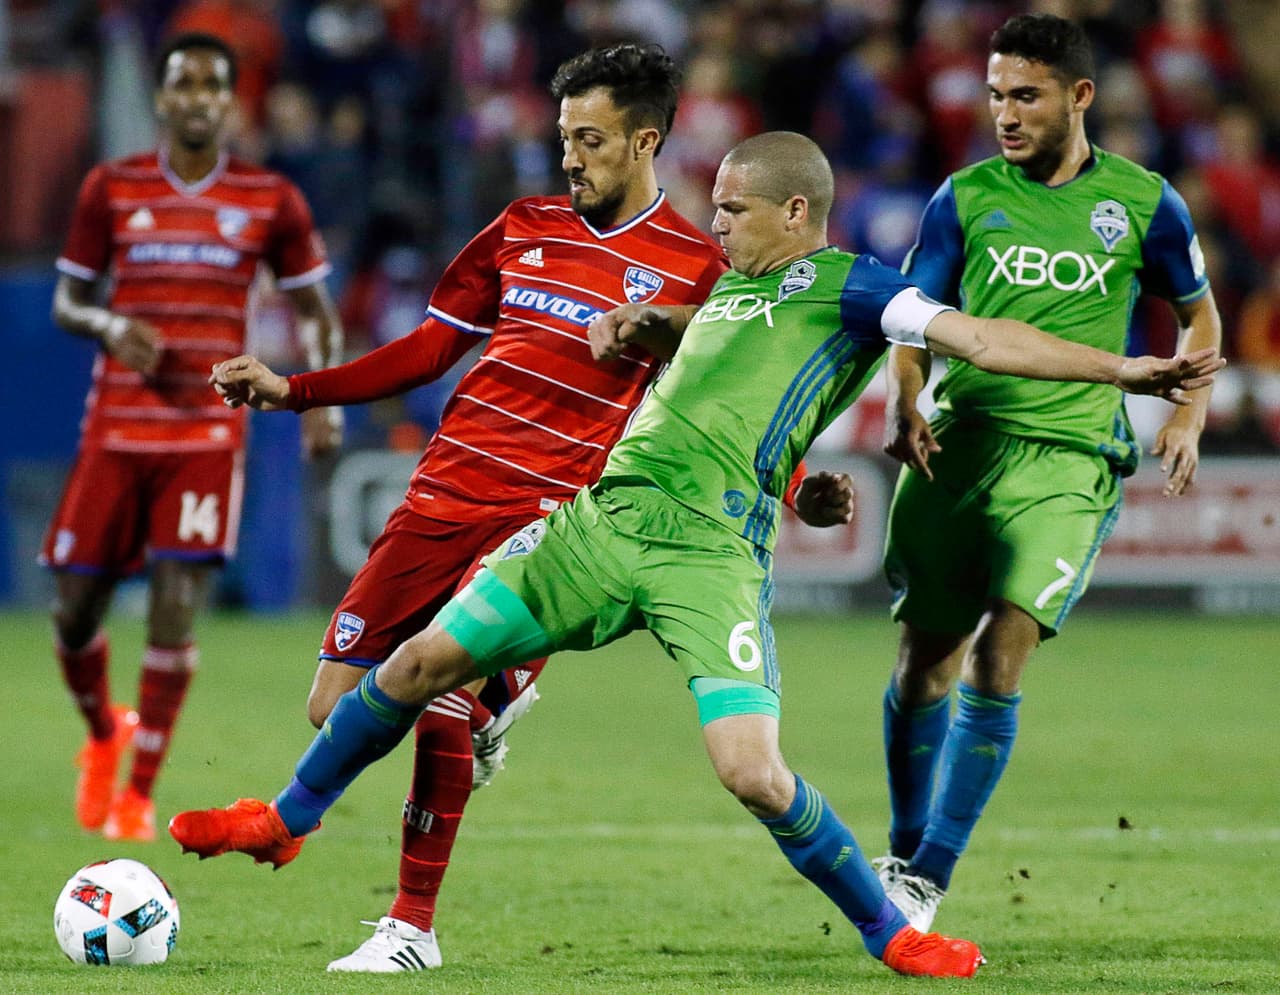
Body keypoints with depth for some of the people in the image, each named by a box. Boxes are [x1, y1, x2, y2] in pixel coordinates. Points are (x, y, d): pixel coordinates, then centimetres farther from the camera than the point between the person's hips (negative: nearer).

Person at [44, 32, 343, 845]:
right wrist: (113, 327, -13)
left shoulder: (272, 201, 3)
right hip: (115, 430, 1)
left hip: (210, 433, -1)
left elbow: (314, 308, 12)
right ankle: (104, 733, 33)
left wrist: (325, 400, -4)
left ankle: (140, 793, 2)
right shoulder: (111, 189, 4)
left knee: (176, 609, -10)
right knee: (76, 609, 2)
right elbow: (68, 300, 9)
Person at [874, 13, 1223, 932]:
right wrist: (905, 406, -11)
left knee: (999, 657, -16)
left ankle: (929, 877, -13)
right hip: (957, 444, 2)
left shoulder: (1143, 202, 4)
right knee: (925, 660, 6)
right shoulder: (966, 197, 6)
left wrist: (1189, 417, 3)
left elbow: (1199, 312, 17)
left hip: (1069, 460, -2)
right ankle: (904, 854, 26)